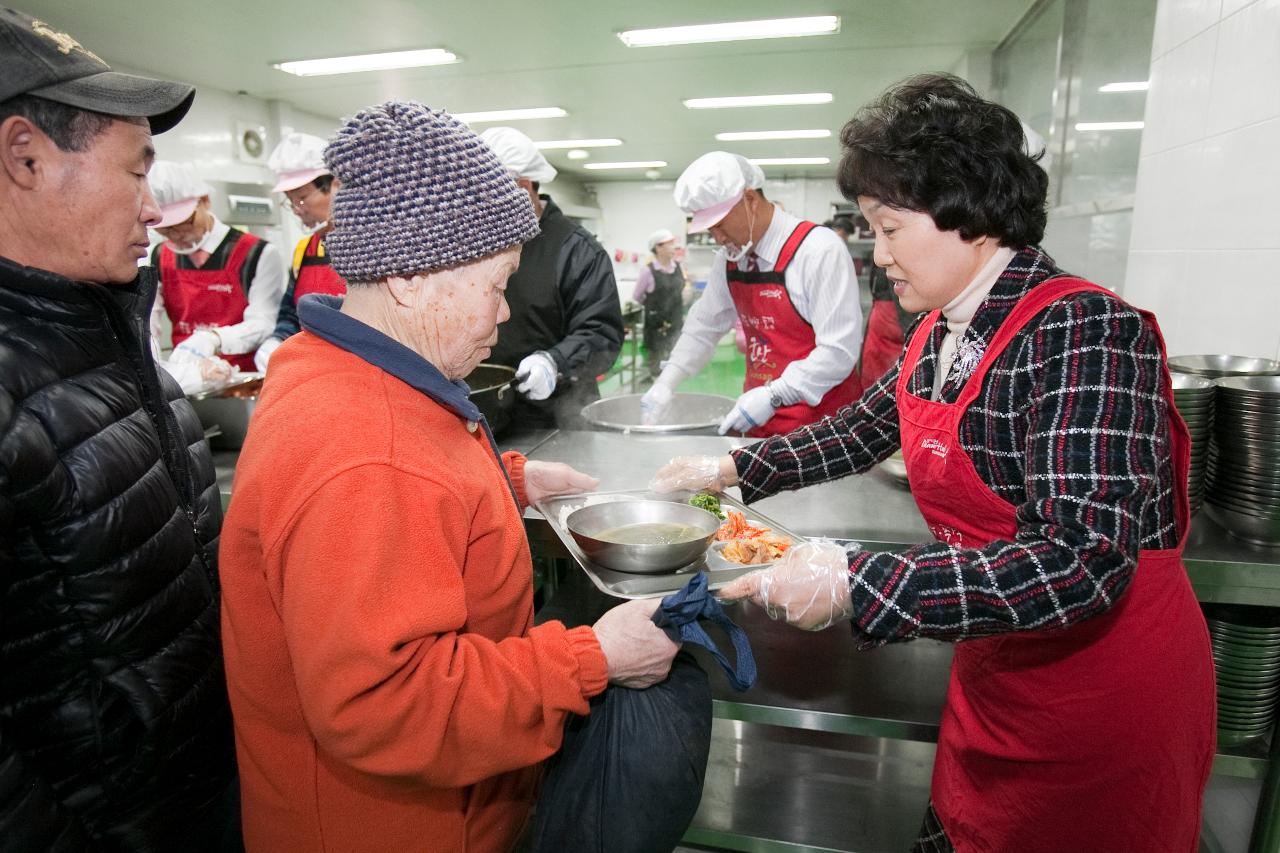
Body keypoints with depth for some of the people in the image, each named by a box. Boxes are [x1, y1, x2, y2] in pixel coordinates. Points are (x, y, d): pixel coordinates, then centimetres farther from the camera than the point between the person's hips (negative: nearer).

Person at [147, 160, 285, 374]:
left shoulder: (257, 254, -3)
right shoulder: (159, 259, 14)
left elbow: (264, 324, -10)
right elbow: (145, 323, 6)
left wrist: (214, 338, -26)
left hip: (244, 378, -5)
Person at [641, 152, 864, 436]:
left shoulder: (820, 250, -17)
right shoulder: (729, 256, 3)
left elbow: (839, 351, -20)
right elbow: (705, 325, 12)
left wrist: (773, 395, -24)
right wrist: (666, 383, 3)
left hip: (820, 420, -5)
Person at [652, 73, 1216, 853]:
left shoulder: (1082, 331, -23)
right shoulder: (938, 334, 0)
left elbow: (1083, 562, -30)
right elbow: (862, 430, 15)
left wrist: (855, 587, -32)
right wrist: (733, 470, 11)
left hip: (1101, 692, -6)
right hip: (997, 674, 7)